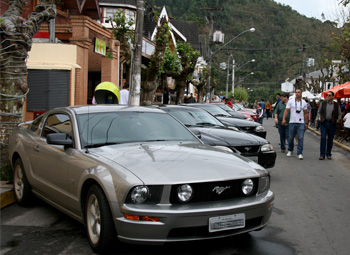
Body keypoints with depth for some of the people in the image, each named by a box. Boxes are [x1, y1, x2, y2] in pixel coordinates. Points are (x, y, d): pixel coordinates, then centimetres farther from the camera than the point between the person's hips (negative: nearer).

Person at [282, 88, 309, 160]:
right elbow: (286, 110, -4)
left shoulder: (304, 102, 9)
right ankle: (290, 150, 28)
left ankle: (299, 153, -5)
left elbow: (305, 113, 13)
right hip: (292, 122, 0)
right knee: (291, 138, 8)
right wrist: (284, 119, -17)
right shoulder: (290, 101, 3)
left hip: (301, 123, 0)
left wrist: (306, 123, 10)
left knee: (300, 138, -7)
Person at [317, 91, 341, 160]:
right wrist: (320, 117, 1)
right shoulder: (323, 103, 6)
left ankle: (328, 154, 19)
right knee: (323, 138, -9)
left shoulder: (336, 105, 4)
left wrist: (338, 119, -3)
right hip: (323, 123, 0)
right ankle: (322, 154, -5)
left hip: (332, 124, 0)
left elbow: (339, 114, 12)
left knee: (330, 139, 6)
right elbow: (319, 112, 17)